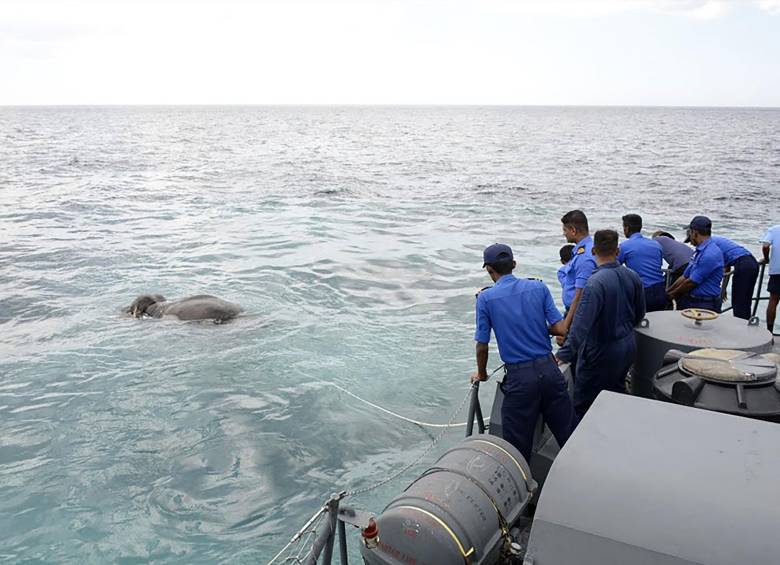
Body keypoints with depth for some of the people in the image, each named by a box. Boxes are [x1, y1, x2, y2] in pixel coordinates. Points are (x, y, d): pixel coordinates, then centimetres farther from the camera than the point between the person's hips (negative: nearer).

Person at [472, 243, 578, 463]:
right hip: (549, 369, 3)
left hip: (518, 376, -3)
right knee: (568, 432, 15)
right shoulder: (538, 287, 2)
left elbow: (482, 346, -3)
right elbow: (560, 329, -1)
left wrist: (481, 374, 15)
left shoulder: (485, 298, -6)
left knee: (518, 445, 9)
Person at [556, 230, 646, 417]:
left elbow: (581, 326, -30)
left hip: (601, 353, -7)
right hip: (628, 347, 8)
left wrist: (563, 355, -25)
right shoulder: (633, 277, -3)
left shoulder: (595, 283, -27)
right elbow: (639, 315, 12)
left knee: (583, 406, 4)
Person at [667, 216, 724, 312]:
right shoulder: (699, 252, 16)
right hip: (691, 301, 8)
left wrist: (672, 294, 0)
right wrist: (667, 292, 13)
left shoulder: (710, 254, -16)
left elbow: (691, 282, -13)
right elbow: (685, 277, 19)